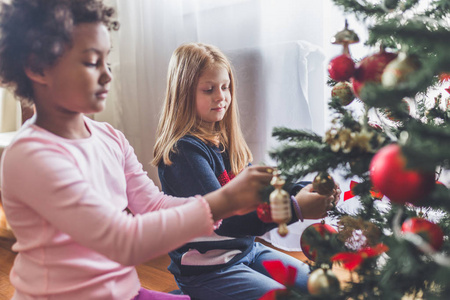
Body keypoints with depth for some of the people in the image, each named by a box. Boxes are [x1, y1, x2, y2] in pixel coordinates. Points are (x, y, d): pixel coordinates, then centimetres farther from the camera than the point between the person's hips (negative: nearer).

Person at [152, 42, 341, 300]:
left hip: (247, 248, 8)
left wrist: (309, 190, -13)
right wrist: (295, 208, -35)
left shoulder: (226, 140, 4)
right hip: (206, 270, -7)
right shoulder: (183, 151, -21)